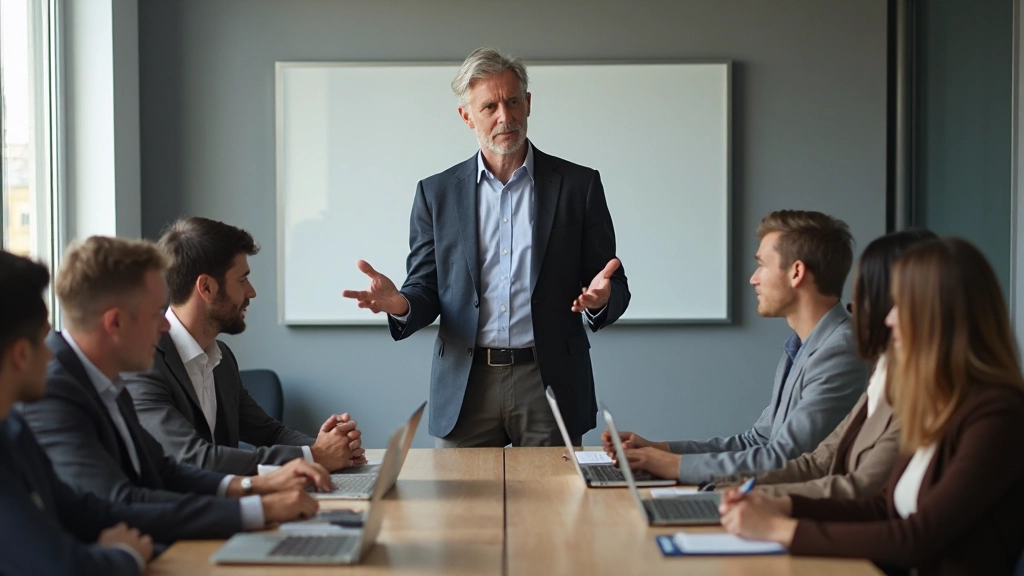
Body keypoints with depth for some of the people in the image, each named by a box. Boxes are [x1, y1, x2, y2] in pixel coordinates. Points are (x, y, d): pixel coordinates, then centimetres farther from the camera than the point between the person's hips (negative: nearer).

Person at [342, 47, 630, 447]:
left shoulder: (578, 185, 3)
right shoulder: (436, 192, 7)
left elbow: (616, 289, 4)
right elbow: (426, 290, 7)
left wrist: (601, 299, -20)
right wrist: (400, 304, -16)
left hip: (549, 381, -1)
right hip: (465, 387, 1)